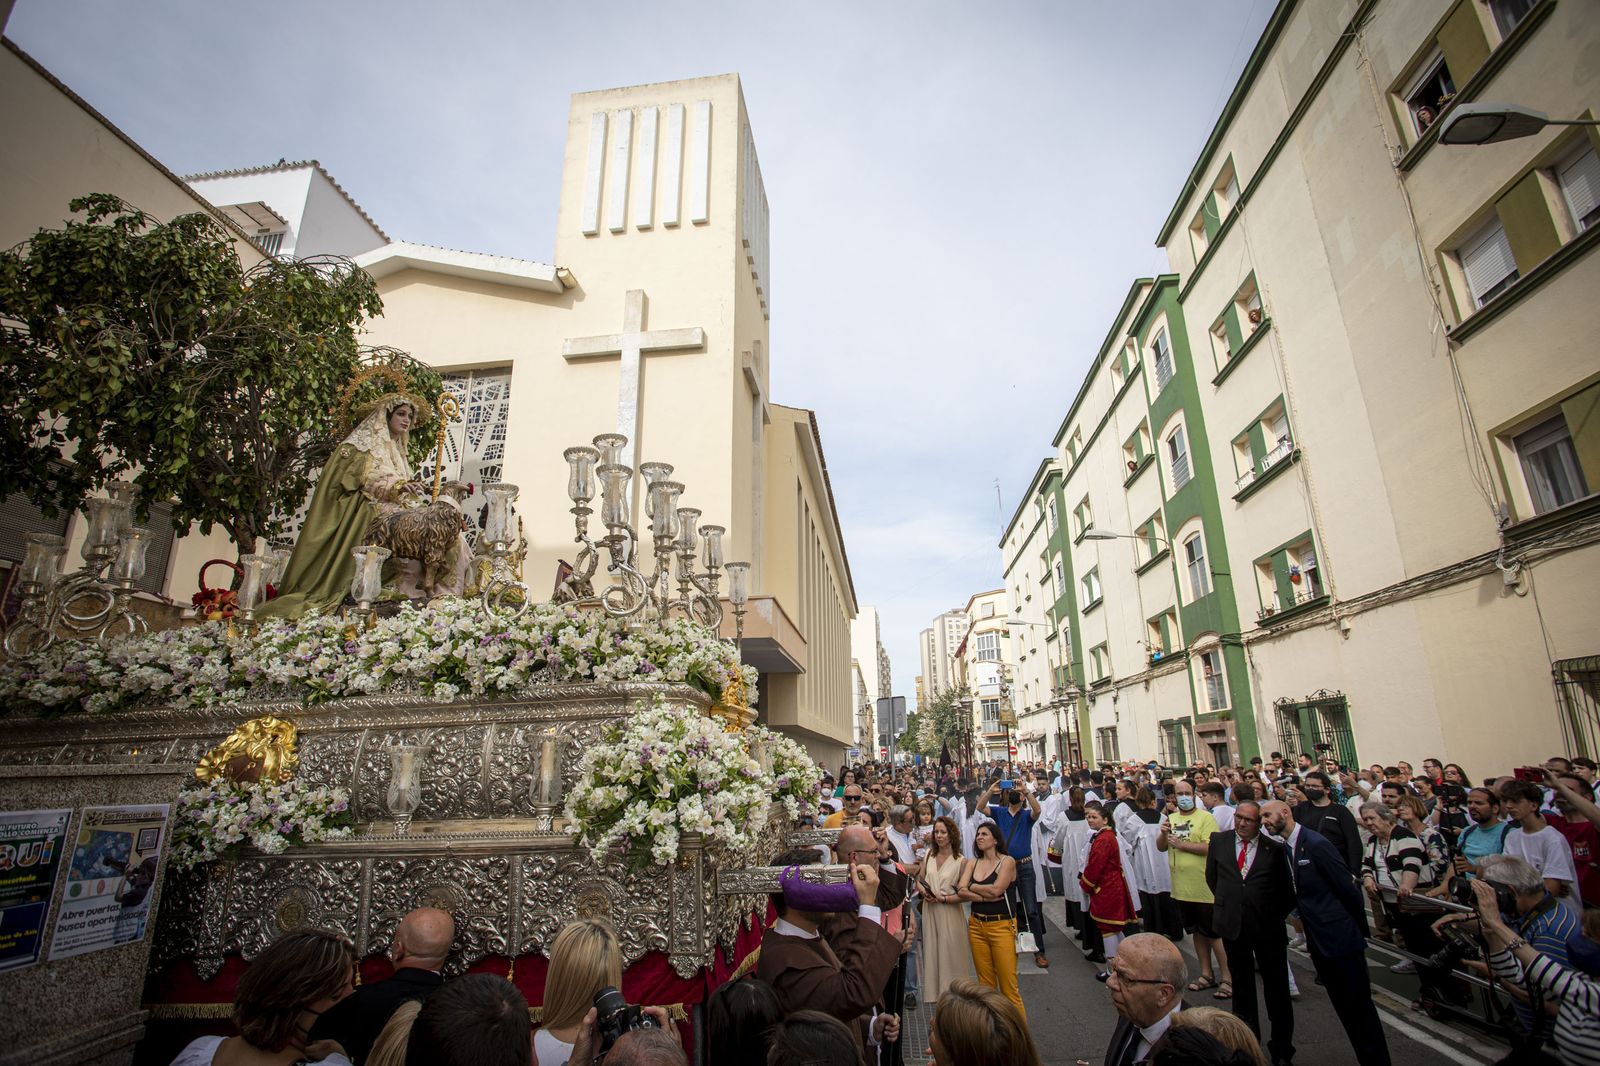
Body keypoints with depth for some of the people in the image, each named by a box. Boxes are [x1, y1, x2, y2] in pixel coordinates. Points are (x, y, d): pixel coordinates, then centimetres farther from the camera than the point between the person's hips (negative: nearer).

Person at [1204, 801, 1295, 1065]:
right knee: (1241, 984, 15)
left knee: (1276, 987, 8)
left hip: (1268, 925, -2)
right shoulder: (1219, 841, 0)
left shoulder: (1274, 848, -8)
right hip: (1232, 924, 2)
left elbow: (1286, 888, 2)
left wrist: (1278, 915, 4)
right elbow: (1211, 876, 12)